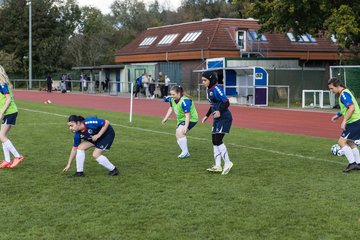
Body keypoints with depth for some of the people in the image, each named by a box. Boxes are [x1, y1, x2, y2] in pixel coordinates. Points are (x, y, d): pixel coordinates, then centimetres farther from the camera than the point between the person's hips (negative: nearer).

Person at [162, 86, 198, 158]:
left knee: (180, 132, -27)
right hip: (181, 119, 9)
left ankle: (185, 152, -15)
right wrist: (165, 118, 12)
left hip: (191, 119, -9)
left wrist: (186, 126, -40)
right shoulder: (172, 99, -6)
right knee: (178, 136, 7)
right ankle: (186, 153, 22)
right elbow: (171, 109, 15)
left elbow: (187, 115, -33)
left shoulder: (184, 101, -30)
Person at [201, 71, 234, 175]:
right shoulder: (208, 89, 10)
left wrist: (219, 111, -35)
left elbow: (226, 102, -22)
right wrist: (207, 116, 21)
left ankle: (227, 163, 1)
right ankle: (218, 166, 14)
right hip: (217, 118, 10)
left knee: (218, 140, -12)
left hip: (224, 118, -10)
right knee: (215, 141, 8)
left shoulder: (216, 89, -18)